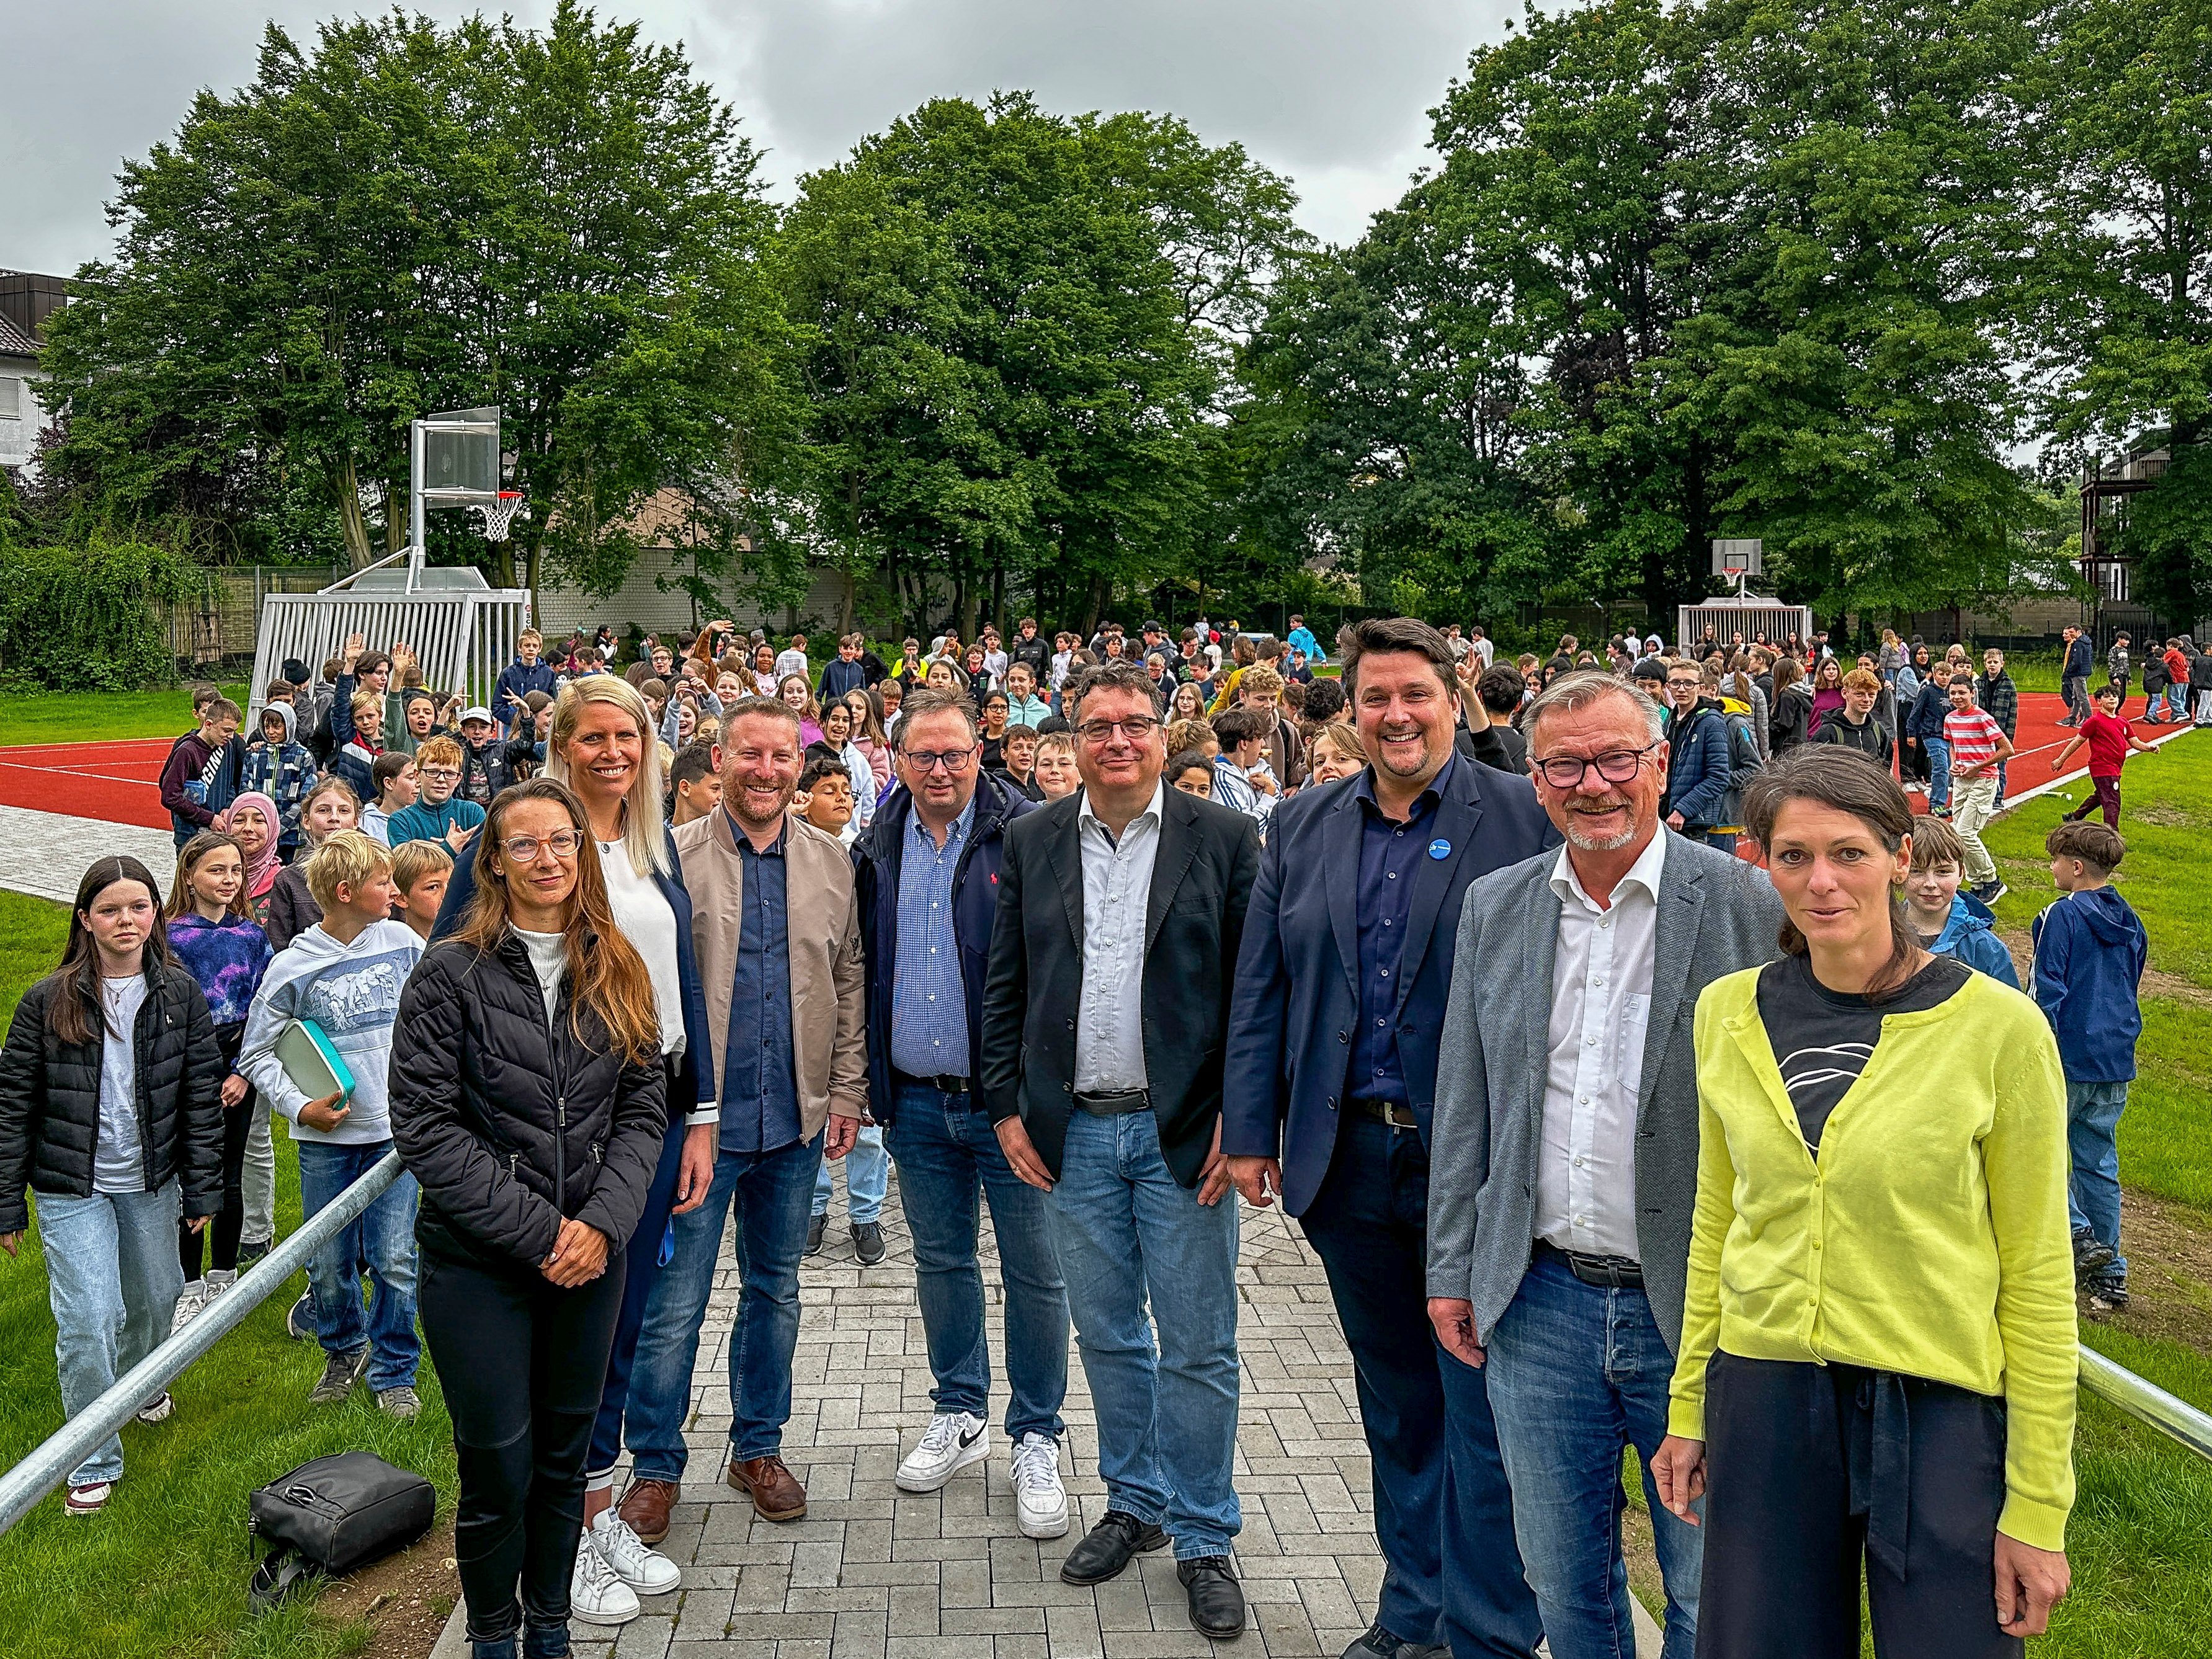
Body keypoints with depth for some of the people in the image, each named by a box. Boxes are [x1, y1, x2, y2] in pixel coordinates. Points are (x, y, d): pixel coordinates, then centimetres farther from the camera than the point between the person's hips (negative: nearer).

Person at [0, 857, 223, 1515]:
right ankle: (95, 1462, 12)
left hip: (152, 1184, 3)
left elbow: (202, 1097, 1)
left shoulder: (180, 994, -3)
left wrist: (203, 1189, 1)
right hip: (72, 1189, -3)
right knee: (87, 1323, -6)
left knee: (155, 1298, 19)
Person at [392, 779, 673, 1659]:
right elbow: (426, 1126, -11)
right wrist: (535, 1229, -15)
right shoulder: (452, 974, -7)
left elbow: (644, 1109, 3)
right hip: (479, 1263, -3)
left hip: (593, 1256, 3)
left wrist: (603, 1222, -11)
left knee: (564, 1454, 15)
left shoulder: (618, 973, 4)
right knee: (498, 1470, 5)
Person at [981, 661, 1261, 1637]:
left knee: (1198, 1347, 6)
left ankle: (1204, 1538, 22)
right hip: (1072, 1133, 3)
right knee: (1106, 1336, 16)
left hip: (1182, 1133, -3)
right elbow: (1005, 985, 8)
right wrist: (1007, 1107, 3)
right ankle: (1133, 1503, 35)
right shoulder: (1032, 841, 5)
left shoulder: (1224, 839, -4)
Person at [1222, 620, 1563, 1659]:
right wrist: (1250, 1130, 5)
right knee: (1395, 1403, 18)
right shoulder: (1302, 828, 8)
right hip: (1348, 1159, 4)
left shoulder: (1524, 820, -5)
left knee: (1481, 1407, 4)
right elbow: (1259, 991, 9)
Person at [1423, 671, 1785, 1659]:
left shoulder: (1747, 906, -8)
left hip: (1696, 1312, -3)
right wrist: (1452, 1267, 8)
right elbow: (1462, 1104, 9)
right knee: (1562, 1579, 19)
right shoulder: (1493, 907, 4)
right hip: (1540, 1302, 3)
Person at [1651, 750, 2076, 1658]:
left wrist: (2036, 1505, -5)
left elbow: (2037, 1275, -6)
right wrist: (1687, 1406, 11)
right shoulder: (1729, 1012, 1)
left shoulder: (1999, 1026, -10)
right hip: (1762, 1402, 3)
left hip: (1940, 1413, -3)